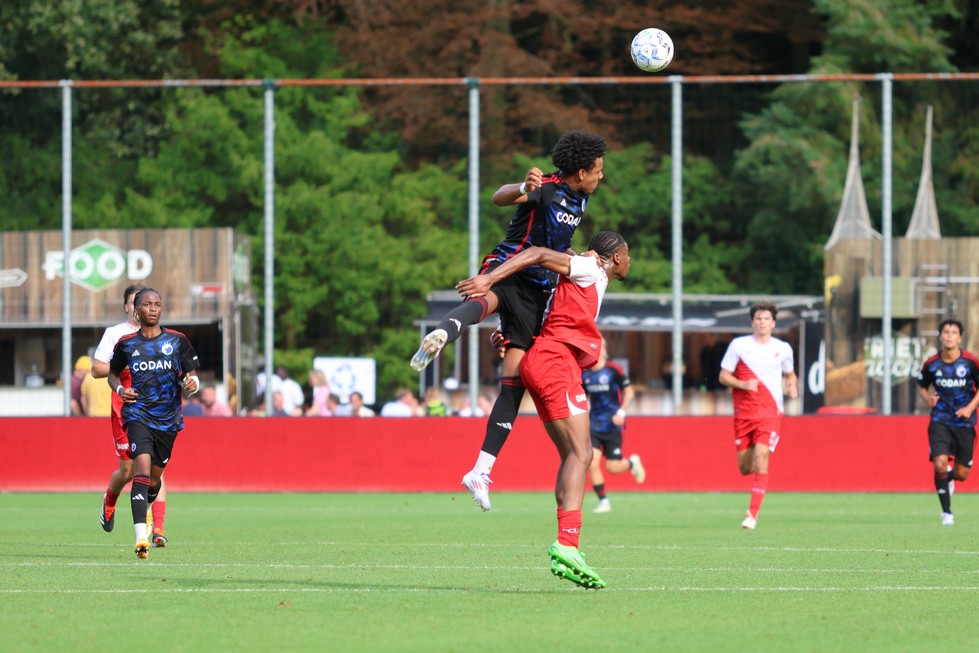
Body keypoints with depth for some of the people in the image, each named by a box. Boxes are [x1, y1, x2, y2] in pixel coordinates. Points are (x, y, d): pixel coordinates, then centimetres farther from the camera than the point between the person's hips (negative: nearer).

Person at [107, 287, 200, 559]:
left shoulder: (177, 340, 3)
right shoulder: (126, 343, 4)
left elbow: (190, 375, 8)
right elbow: (112, 373, 18)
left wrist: (192, 383, -15)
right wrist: (120, 389, -3)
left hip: (168, 417, 2)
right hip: (138, 415, -2)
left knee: (155, 476, 11)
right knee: (142, 468, -21)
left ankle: (145, 507, 49)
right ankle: (140, 537, -30)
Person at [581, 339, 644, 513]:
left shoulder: (614, 371, -9)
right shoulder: (584, 374, 4)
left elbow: (629, 392, -7)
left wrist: (621, 412, -18)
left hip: (612, 426, -3)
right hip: (594, 425, 3)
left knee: (613, 467, -4)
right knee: (592, 463, -12)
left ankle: (632, 462, 31)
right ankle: (603, 502, 0)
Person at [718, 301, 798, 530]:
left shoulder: (783, 348, 7)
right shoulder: (738, 345, 2)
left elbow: (789, 374, 24)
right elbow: (723, 376, 3)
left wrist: (792, 386, 1)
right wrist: (743, 384, -15)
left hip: (770, 412, -1)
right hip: (743, 413, 1)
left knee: (761, 457, -19)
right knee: (745, 467, 3)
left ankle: (752, 515, -17)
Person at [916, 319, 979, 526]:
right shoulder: (931, 364, -4)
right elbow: (921, 386, 11)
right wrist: (927, 398, -11)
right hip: (940, 421, 0)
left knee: (961, 474, 4)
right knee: (940, 463, -19)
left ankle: (949, 478, 44)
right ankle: (946, 512, -4)